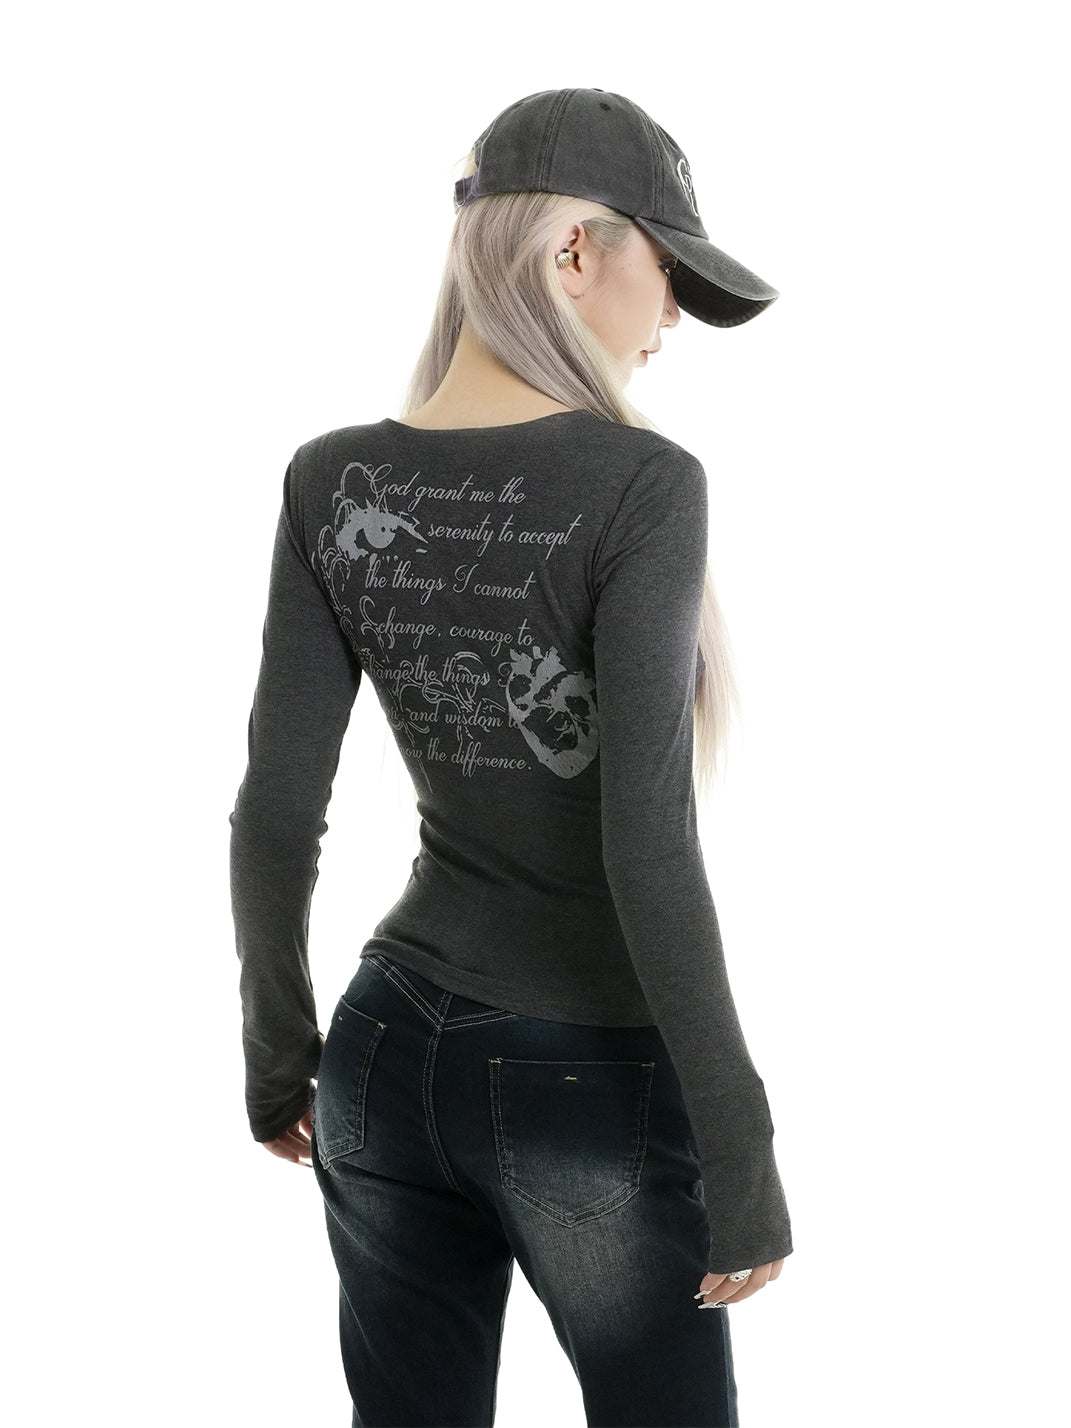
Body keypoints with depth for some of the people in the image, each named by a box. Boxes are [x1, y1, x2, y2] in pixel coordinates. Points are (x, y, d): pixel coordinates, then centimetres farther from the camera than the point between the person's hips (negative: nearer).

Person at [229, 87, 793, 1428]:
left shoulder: (331, 482, -4)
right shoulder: (640, 486, -19)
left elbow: (275, 813, -3)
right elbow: (647, 851, -23)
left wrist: (278, 1048, 12)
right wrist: (741, 1152, -15)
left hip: (392, 1058, 5)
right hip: (592, 1094, -5)